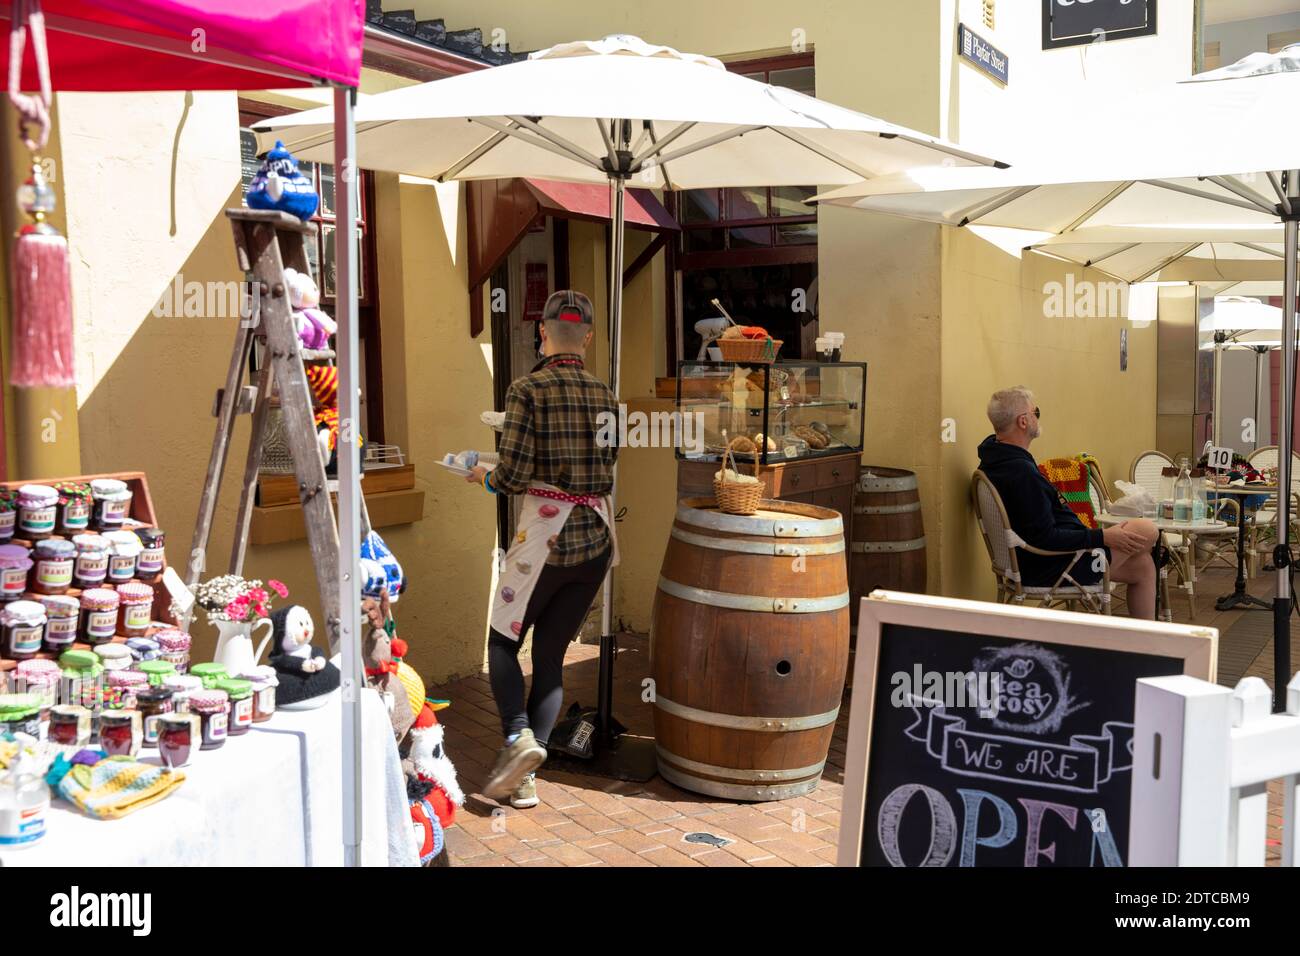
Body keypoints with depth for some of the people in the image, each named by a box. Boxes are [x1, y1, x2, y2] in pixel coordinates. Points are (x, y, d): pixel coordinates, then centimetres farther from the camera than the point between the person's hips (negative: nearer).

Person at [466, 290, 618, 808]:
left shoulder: (527, 389, -10)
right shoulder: (606, 394, 6)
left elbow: (513, 476, -14)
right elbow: (606, 474, 9)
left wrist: (484, 476, 6)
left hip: (545, 535, -5)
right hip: (597, 537, 5)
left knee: (503, 643, 14)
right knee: (550, 655, 11)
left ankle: (518, 736, -9)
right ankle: (526, 777, 12)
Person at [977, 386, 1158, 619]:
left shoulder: (994, 459, 3)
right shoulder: (1021, 472, -28)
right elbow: (1045, 539, -27)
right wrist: (1102, 537, -21)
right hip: (1050, 569, -11)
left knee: (1142, 567, 16)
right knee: (1146, 531, -4)